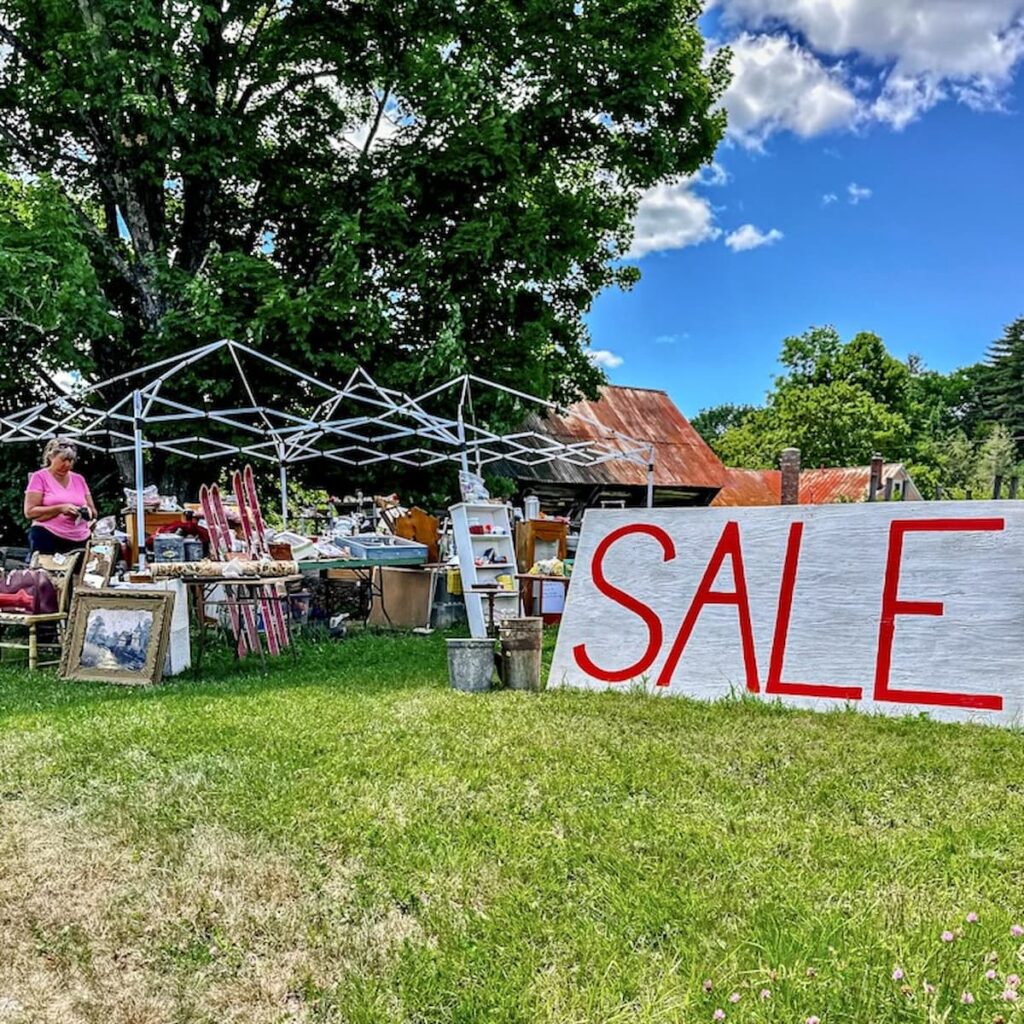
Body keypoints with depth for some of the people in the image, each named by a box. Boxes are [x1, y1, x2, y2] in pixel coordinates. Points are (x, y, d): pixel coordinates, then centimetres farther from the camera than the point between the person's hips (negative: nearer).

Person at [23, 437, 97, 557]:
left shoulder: (79, 479, 15)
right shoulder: (40, 477, 2)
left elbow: (94, 512, 20)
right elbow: (29, 512, -7)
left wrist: (87, 511, -4)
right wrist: (60, 508, -16)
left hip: (80, 541, 4)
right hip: (47, 540, -4)